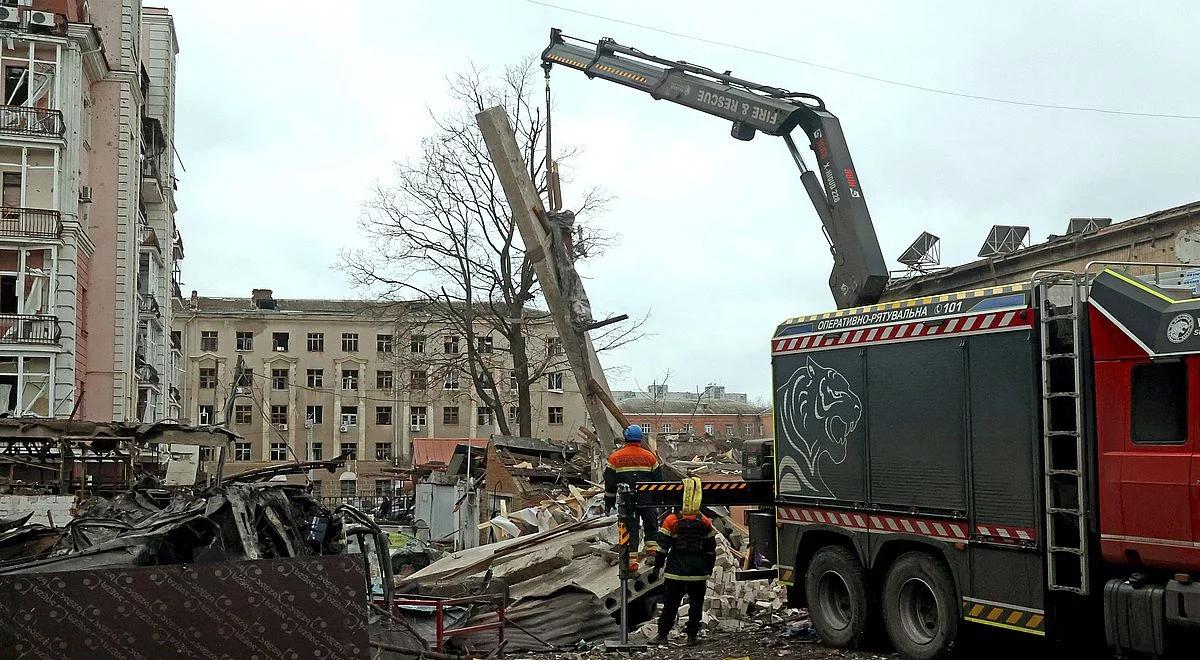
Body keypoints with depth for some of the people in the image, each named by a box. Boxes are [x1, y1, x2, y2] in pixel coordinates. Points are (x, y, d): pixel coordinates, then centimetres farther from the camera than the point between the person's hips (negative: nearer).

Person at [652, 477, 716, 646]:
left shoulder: (671, 521, -10)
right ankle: (692, 635, 14)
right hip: (699, 574, 1)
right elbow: (711, 551, 5)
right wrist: (709, 569, 18)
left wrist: (657, 568, 3)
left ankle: (662, 634, 10)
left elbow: (662, 548, -6)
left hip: (675, 573, -1)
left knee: (670, 604, 8)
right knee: (696, 604, 12)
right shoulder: (706, 523, -3)